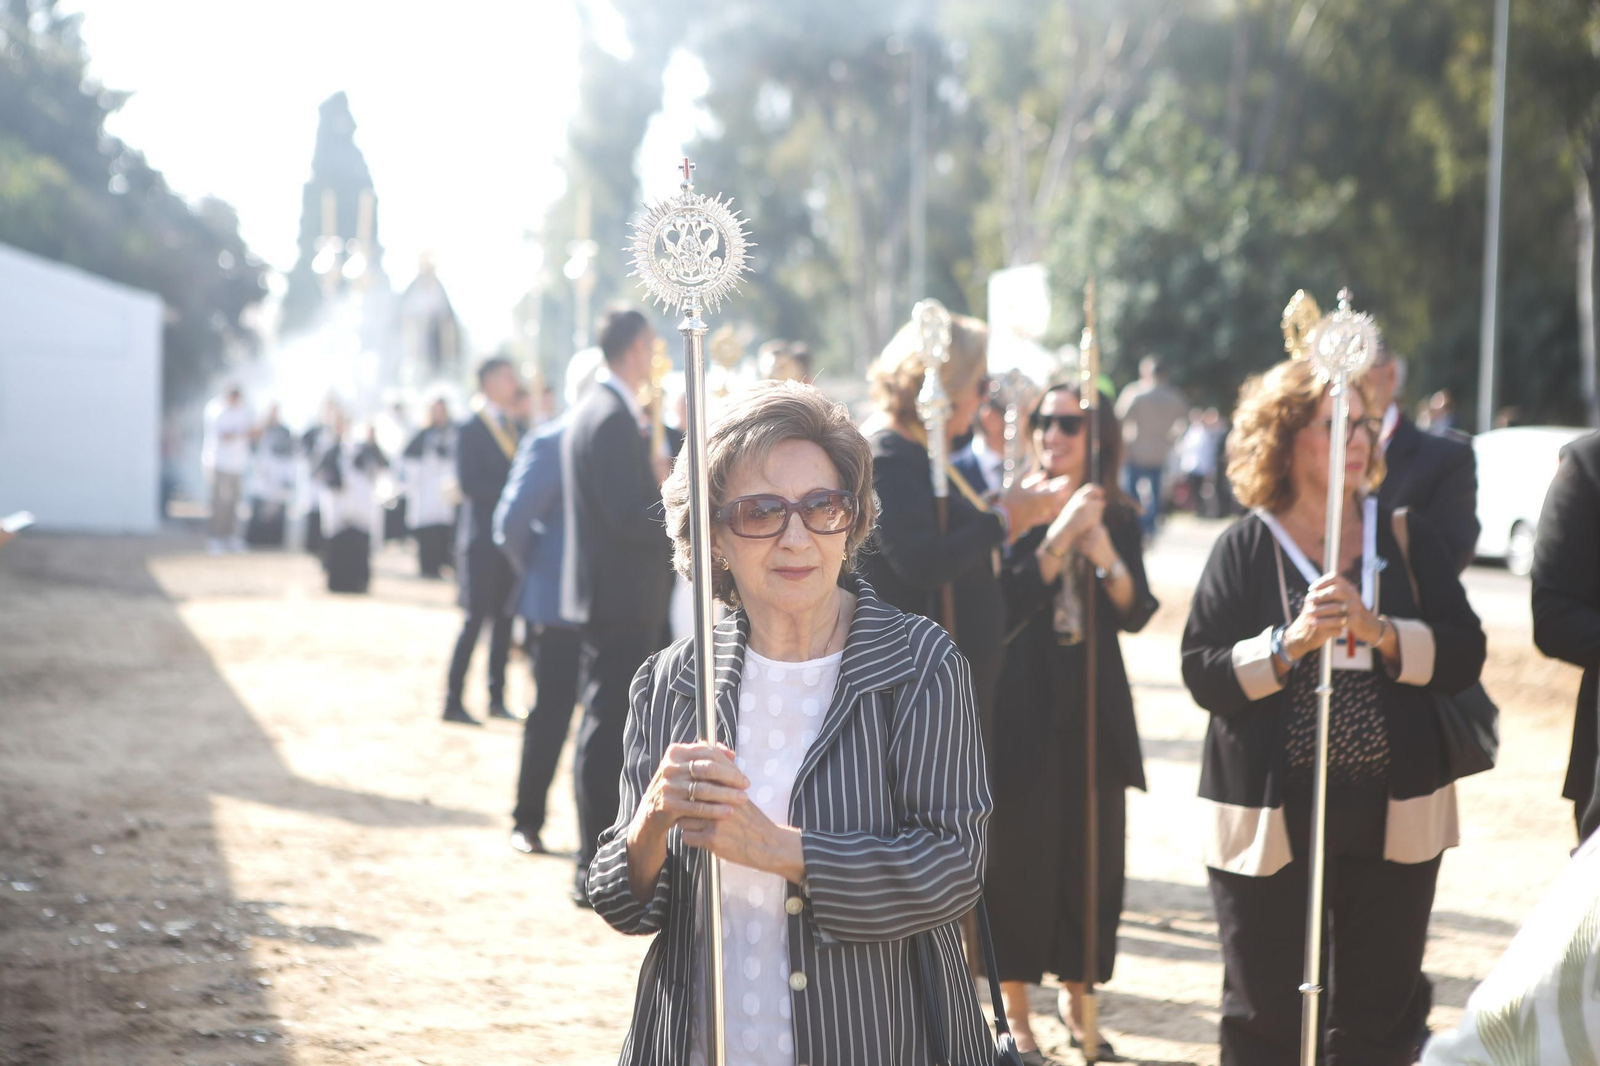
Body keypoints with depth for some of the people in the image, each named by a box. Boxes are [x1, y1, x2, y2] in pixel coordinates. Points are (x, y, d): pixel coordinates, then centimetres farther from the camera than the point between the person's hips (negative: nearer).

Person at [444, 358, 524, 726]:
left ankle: (497, 698, 13)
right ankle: (453, 702, -3)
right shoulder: (470, 430, -6)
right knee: (476, 618, -7)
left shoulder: (514, 427, 16)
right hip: (482, 538, -7)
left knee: (504, 619, 7)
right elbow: (468, 483, -15)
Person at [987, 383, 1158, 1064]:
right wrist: (1057, 537, -25)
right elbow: (1001, 608, -18)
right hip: (1022, 709, -4)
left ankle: (1074, 999, 24)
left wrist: (1106, 559, -18)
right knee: (1019, 861, -1)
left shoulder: (1118, 519, 6)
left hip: (1095, 709, 4)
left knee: (1093, 862, 8)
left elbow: (1135, 615, -1)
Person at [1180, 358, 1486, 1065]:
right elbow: (1202, 673, -8)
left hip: (1393, 815, 2)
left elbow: (1463, 656, -2)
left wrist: (1377, 629, -17)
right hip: (1269, 818, -2)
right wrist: (1289, 642, -21)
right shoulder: (1245, 548, -1)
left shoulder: (1408, 539, 5)